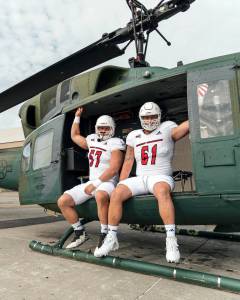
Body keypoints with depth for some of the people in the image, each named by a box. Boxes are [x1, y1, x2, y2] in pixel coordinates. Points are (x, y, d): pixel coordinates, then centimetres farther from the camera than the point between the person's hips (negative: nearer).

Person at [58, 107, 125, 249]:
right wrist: (77, 117, 29)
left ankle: (104, 234, -26)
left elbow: (113, 169, -16)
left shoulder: (115, 143, -6)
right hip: (92, 183, 7)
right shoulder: (92, 140, 17)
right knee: (63, 201, -5)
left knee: (101, 196, -42)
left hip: (107, 183, -7)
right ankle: (80, 233, 8)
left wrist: (95, 184, -19)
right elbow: (75, 136, 34)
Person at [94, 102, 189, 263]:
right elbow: (128, 162, 14)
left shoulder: (167, 129, 4)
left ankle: (171, 241, -33)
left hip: (161, 177, -3)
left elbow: (190, 124, -9)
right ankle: (111, 238, -6)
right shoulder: (133, 136, 14)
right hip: (140, 179, 4)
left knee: (162, 191, -39)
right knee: (116, 194, -20)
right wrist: (121, 185, 8)